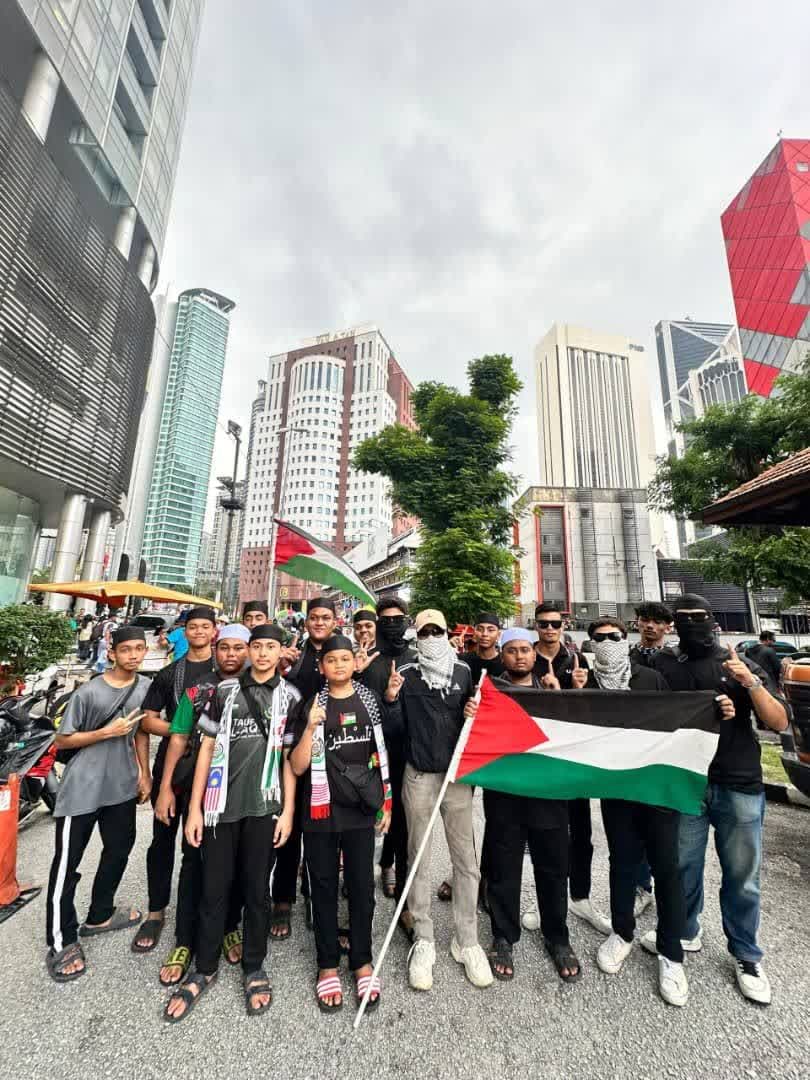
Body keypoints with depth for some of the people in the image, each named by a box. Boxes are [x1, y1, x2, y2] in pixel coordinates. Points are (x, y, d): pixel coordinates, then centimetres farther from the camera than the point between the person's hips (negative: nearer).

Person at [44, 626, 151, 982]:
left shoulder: (146, 686, -3)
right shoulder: (88, 692, -18)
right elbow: (62, 740, -11)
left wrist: (144, 774, 7)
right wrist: (106, 732, -24)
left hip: (121, 786, 6)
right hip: (81, 789, -6)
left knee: (119, 851, 20)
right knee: (66, 864, 4)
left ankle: (99, 915, 42)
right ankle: (61, 942, 25)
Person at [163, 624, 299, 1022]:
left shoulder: (290, 696, -1)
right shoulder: (225, 690, 1)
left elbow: (290, 757, 1)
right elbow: (207, 748, 4)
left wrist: (288, 810, -2)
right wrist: (195, 807, 2)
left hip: (264, 805, 0)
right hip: (221, 803, 1)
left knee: (255, 890, 12)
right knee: (213, 890, 10)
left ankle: (254, 968, 33)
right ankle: (204, 970, 34)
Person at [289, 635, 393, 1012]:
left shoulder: (371, 700, -2)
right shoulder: (312, 705, -5)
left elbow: (384, 755, 5)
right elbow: (297, 767, -7)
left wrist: (386, 802, 5)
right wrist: (310, 727, -22)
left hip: (360, 809, 1)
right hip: (321, 810, -1)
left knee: (361, 887, 11)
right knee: (324, 888, 13)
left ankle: (362, 963, 32)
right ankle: (328, 966, 33)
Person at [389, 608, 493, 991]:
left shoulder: (464, 671, 2)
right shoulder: (405, 673, -3)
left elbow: (475, 716, 12)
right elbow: (396, 726, -2)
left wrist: (474, 714, -11)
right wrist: (391, 698, -20)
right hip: (418, 776, -1)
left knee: (466, 859, 8)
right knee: (418, 858, 12)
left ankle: (467, 941, 27)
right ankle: (423, 941, 29)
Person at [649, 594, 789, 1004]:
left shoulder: (740, 664, 1)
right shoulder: (662, 665, -1)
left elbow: (779, 722, -3)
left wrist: (751, 683, -19)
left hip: (740, 785, 0)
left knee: (742, 875, 9)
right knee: (683, 866, 12)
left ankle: (747, 958, 31)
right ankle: (686, 933, 35)